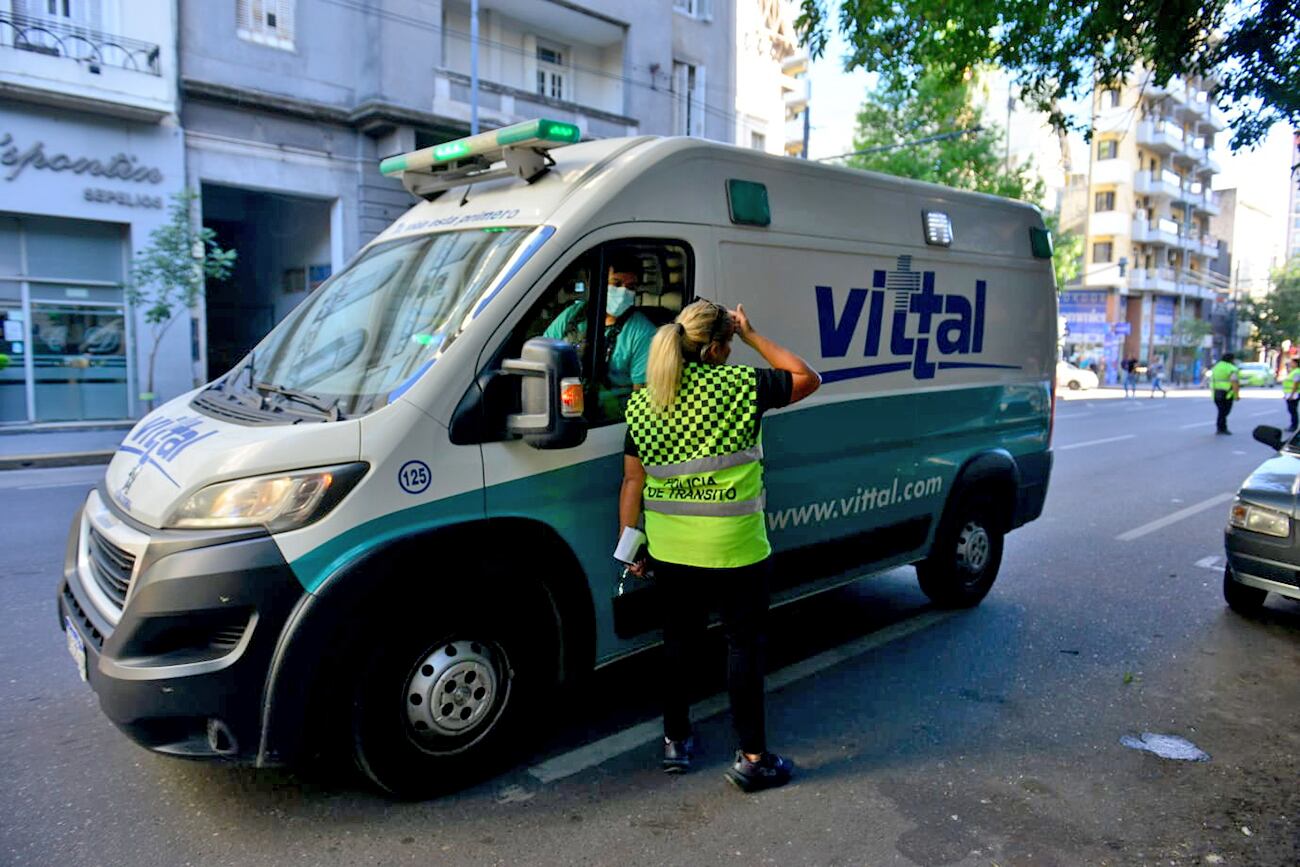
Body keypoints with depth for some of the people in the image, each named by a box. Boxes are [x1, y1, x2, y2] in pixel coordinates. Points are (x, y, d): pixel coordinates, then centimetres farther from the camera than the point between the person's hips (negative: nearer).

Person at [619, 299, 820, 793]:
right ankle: (751, 758, 18)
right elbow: (808, 378, 4)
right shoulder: (742, 386, -11)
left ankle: (676, 741, 33)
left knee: (679, 641, 19)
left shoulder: (644, 403, 1)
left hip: (669, 550, 5)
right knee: (745, 645, 10)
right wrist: (752, 335, 4)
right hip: (735, 550, -4)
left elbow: (633, 481, 4)